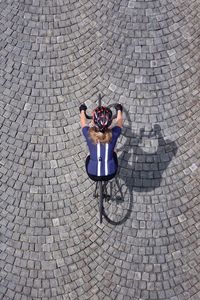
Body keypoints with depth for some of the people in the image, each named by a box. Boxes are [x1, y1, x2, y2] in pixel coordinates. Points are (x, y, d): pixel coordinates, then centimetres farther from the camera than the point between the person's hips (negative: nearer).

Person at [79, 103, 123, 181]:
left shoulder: (88, 134, -21)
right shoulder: (114, 134, -20)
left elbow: (83, 121, 3)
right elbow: (119, 121, 3)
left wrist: (82, 110, 23)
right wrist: (119, 110, 23)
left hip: (93, 175, 0)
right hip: (110, 175, 0)